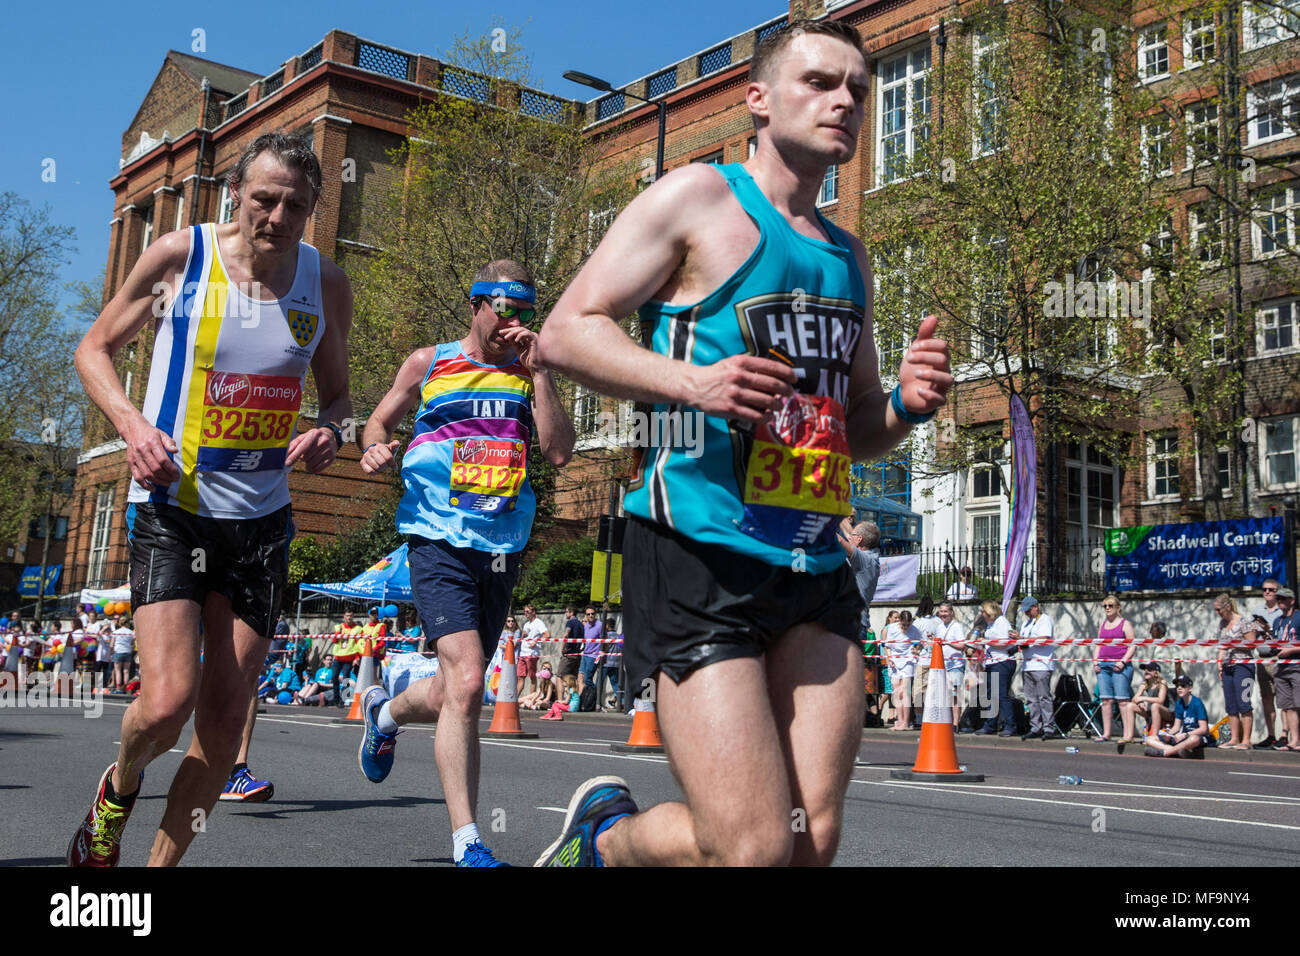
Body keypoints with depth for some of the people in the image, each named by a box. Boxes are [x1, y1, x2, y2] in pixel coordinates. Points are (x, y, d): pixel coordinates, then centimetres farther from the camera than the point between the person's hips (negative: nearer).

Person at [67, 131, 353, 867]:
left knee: (225, 718, 4)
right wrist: (131, 423, -15)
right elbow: (96, 349, 4)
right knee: (167, 704, -16)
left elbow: (337, 393, 14)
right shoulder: (179, 256, -7)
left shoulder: (327, 284, 1)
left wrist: (329, 433, -10)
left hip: (262, 521, 3)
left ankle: (163, 862, 25)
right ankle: (120, 787, 21)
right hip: (172, 509, -3)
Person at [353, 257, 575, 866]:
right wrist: (375, 448, -4)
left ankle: (386, 712, 49)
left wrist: (537, 369, -5)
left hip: (502, 550, 4)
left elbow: (559, 453, -3)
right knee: (466, 684, -19)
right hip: (439, 542, -4)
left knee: (455, 691, 14)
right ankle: (466, 844, -12)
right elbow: (380, 420, 19)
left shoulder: (528, 375, 10)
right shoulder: (429, 363, 7)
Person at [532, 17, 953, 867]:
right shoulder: (698, 199, 3)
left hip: (817, 572, 7)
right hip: (700, 557, -7)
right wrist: (689, 380, -21)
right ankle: (602, 835, 20)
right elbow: (568, 332, -5)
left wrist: (905, 405, 6)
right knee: (753, 849, -11)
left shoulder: (847, 257, 22)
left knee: (814, 841, 1)